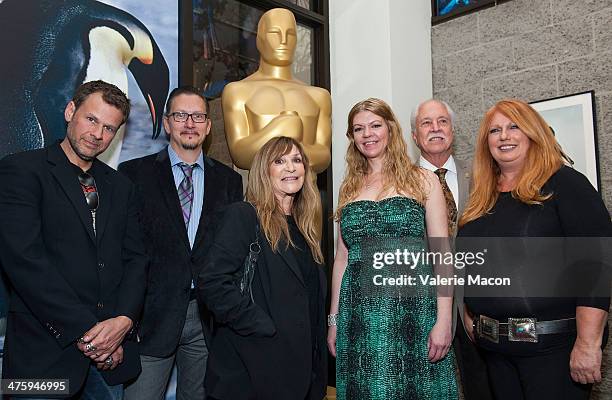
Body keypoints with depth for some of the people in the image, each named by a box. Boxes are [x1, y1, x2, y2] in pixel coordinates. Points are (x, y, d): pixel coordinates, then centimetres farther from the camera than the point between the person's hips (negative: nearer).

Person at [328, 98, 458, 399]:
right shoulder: (349, 188, 12)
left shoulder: (423, 180, 2)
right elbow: (342, 256, 12)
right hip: (359, 314, 3)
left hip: (412, 307, -3)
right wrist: (334, 320, 9)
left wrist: (443, 321, -10)